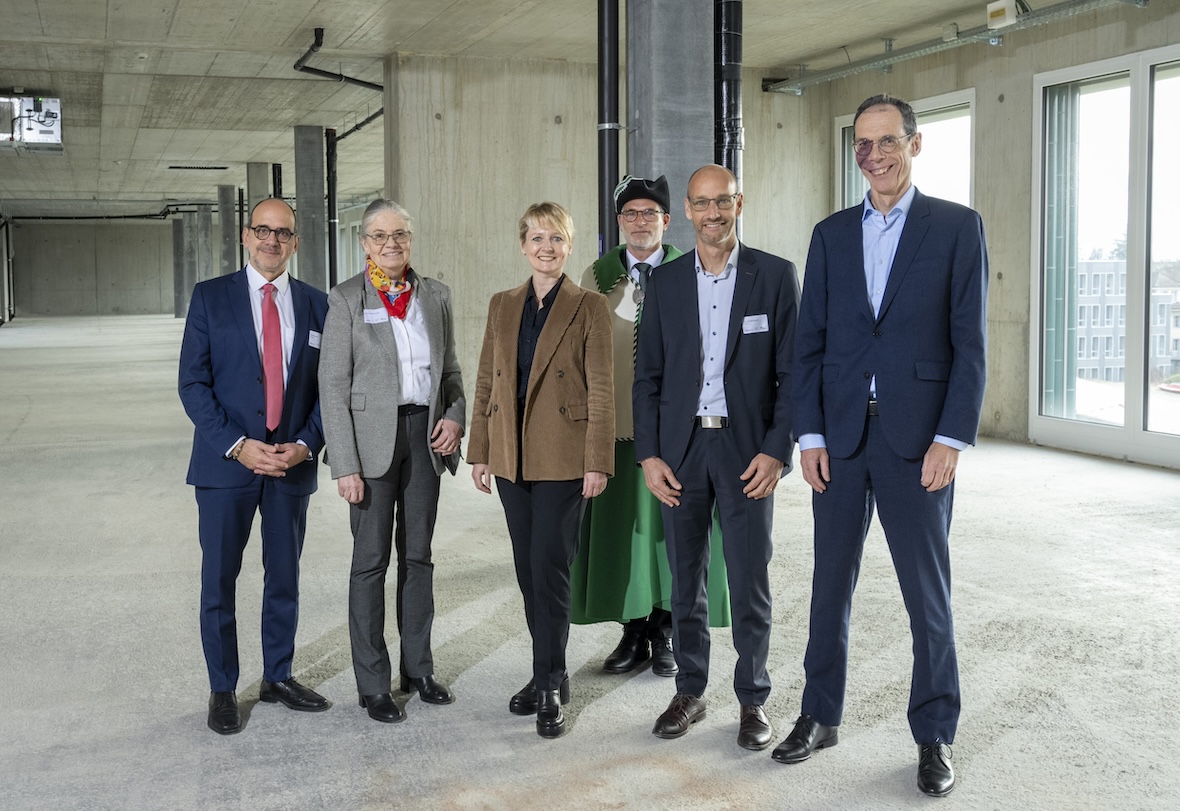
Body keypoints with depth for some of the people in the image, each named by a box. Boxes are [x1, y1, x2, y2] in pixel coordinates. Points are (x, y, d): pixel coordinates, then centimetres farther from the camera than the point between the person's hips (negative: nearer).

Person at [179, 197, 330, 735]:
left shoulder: (316, 305, 6)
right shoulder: (211, 297, -1)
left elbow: (326, 386, 6)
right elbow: (193, 383, -5)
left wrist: (305, 444, -8)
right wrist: (237, 445, -15)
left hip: (292, 464, 2)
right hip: (225, 464, -2)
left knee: (285, 577, 12)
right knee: (219, 580, 5)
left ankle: (278, 676, 28)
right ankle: (222, 689, 19)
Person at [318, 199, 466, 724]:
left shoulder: (434, 296, 8)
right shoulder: (346, 299, -6)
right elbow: (333, 387, -9)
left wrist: (455, 417, -4)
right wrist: (345, 465, -14)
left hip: (425, 434, 4)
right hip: (373, 435, -4)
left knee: (418, 554, 12)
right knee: (371, 559, 1)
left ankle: (418, 668, 24)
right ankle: (373, 684, 11)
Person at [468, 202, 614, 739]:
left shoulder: (588, 307, -2)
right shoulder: (503, 306, 11)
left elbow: (601, 390, -6)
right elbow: (486, 383, 13)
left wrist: (598, 463, -10)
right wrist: (479, 452, 9)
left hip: (562, 458, -5)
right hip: (512, 457, 5)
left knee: (549, 568, -6)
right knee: (528, 569, 10)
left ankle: (550, 683, 6)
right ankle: (548, 671, 23)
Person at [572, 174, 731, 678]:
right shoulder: (597, 276, 9)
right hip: (615, 423, 2)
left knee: (670, 527, 4)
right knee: (622, 526, 5)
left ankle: (665, 635, 18)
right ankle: (634, 632, 19)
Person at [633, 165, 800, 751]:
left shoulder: (776, 276, 0)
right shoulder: (665, 282, 6)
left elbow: (792, 371, -2)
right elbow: (648, 375, 7)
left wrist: (776, 451, -10)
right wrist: (648, 455, -1)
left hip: (747, 449, -2)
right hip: (680, 448, 2)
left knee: (749, 582, 3)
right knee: (685, 580, 10)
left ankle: (752, 699, 18)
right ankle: (690, 692, 24)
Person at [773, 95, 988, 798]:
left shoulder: (957, 227, 0)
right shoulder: (832, 234, 10)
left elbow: (970, 342, -4)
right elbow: (810, 341, 8)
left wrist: (951, 439, -11)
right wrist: (810, 434, 0)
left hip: (917, 437, -3)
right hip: (840, 437, 4)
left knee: (928, 591, 6)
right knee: (831, 583, 12)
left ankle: (935, 734, 20)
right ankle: (821, 717, 26)